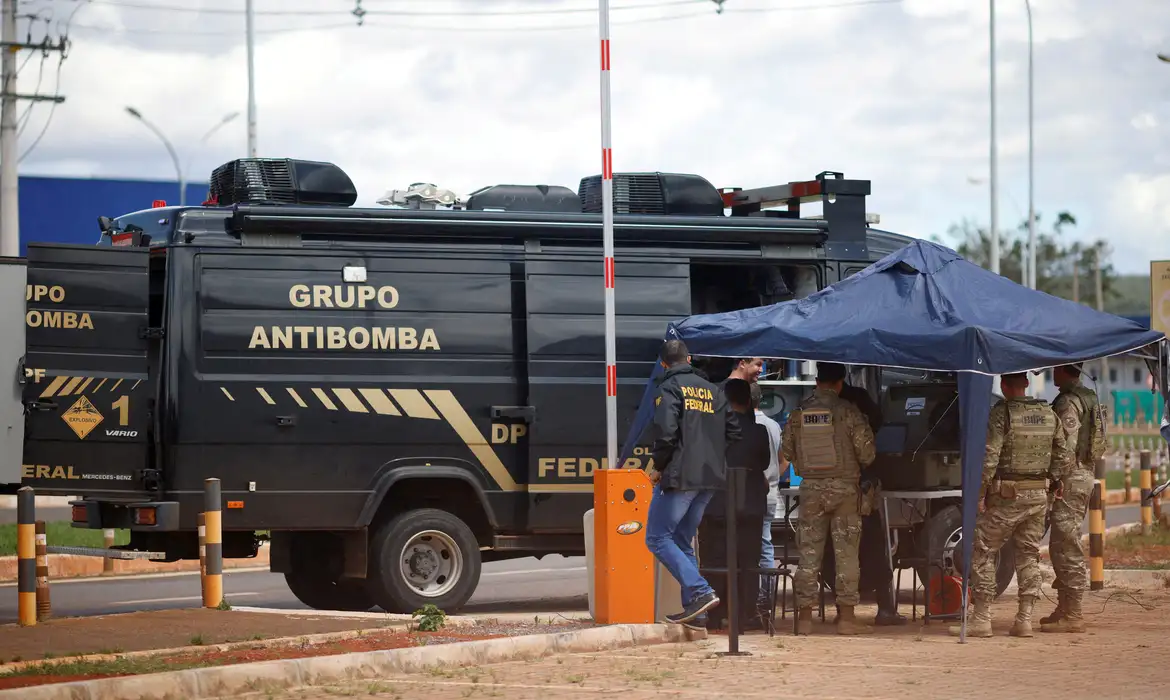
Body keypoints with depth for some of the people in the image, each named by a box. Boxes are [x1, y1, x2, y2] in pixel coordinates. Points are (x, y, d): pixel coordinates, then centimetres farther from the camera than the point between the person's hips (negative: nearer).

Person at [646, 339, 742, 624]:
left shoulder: (670, 389, -6)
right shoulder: (713, 390, 15)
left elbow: (666, 432, -18)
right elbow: (733, 433, 13)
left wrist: (659, 467, -5)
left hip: (679, 477, -7)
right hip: (710, 478, 7)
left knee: (657, 539, -2)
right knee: (683, 541, 16)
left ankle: (701, 591, -16)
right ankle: (693, 605, 9)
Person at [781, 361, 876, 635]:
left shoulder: (799, 412, 1)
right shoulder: (848, 412, -8)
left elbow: (787, 451, 7)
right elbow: (866, 452, -7)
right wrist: (857, 464, 15)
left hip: (810, 487, 3)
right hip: (843, 487, -3)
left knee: (809, 551, 6)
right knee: (846, 551, 3)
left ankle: (804, 617, 6)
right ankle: (846, 617, 2)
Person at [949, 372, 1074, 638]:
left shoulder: (1001, 414, -12)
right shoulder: (1048, 415, 8)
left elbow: (989, 459, -17)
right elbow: (1064, 458, 10)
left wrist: (979, 495, -10)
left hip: (1006, 496, -6)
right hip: (1038, 496, 6)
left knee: (982, 553, 2)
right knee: (1029, 555, 13)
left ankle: (981, 618, -1)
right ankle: (1025, 619, 10)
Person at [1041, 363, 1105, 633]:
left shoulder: (1068, 402, -15)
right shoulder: (1089, 398, 17)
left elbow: (1067, 447, -21)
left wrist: (1056, 483, -20)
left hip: (1071, 478, -10)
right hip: (1086, 474, 10)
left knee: (1066, 546, -9)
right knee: (1064, 546, 17)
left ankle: (1071, 615, -9)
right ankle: (1066, 608, 22)